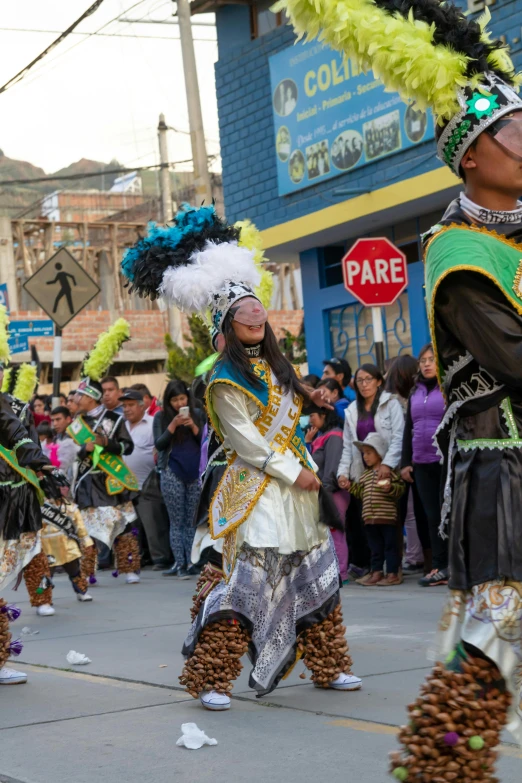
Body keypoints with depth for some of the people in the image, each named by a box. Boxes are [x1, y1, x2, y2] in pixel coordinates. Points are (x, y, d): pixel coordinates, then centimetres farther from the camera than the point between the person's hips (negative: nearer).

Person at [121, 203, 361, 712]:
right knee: (248, 579, -13)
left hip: (298, 484, 8)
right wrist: (294, 473, -14)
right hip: (258, 491, -8)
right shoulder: (225, 380, -11)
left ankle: (328, 667, 22)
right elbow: (247, 442, -16)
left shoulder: (274, 366, 12)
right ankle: (209, 678, -8)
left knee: (317, 575, 12)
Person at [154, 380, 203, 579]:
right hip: (172, 473, -2)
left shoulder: (196, 416, 10)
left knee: (192, 520, 1)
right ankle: (179, 563, -2)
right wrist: (174, 424, -14)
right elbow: (159, 444, -4)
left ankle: (191, 563, 3)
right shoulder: (161, 417, 4)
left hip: (195, 473, 2)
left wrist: (193, 426, -10)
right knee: (176, 520, -3)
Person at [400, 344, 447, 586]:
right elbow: (408, 429, 17)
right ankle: (440, 567, 6)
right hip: (422, 464, 5)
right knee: (431, 515, 3)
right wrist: (405, 462, 12)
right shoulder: (415, 392, 15)